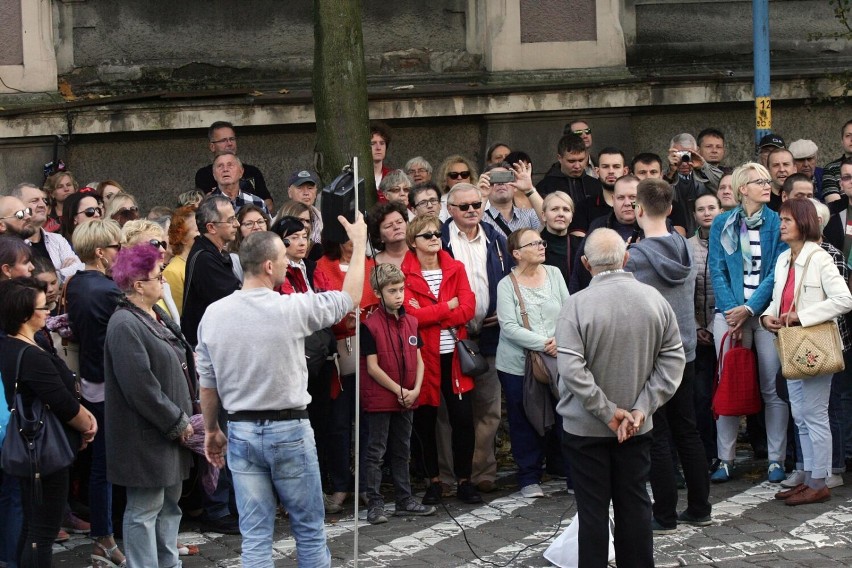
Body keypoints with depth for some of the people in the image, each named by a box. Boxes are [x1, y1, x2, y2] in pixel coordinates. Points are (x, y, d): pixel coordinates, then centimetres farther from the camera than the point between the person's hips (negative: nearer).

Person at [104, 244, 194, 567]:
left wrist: (185, 417, 10)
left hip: (170, 431, 10)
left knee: (169, 504, 17)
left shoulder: (157, 316, 11)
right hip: (147, 439, -10)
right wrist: (178, 423, -16)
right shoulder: (125, 326, -20)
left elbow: (181, 366, 19)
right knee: (145, 510, -2)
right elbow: (140, 387, -23)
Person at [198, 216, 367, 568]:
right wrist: (359, 243, 15)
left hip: (241, 431, 4)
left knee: (255, 535, 5)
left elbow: (207, 383, 4)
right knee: (309, 529, 9)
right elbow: (349, 298, 3)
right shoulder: (291, 309, -13)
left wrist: (211, 430, 18)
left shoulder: (214, 314, -2)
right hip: (289, 430, -4)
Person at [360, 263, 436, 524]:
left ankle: (405, 500, 24)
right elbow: (372, 367, -14)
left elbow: (418, 360, 9)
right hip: (379, 399, -6)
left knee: (401, 451, 15)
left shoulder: (411, 322, 7)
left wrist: (415, 390, -5)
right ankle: (375, 504, 4)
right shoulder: (370, 325, -12)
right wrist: (398, 390, -14)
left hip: (406, 399, 6)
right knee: (375, 452, 0)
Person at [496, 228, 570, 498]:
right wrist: (544, 343, -21)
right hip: (518, 364, -3)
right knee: (525, 423, 5)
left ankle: (572, 473, 16)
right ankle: (529, 478, 18)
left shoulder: (554, 274, 5)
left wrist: (560, 339, -12)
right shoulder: (506, 285, -6)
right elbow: (509, 327, -15)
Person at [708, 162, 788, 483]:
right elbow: (717, 271, 2)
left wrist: (750, 309, -12)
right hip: (730, 312, 1)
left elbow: (777, 271, -3)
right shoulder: (722, 224, 6)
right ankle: (725, 460, 8)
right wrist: (733, 312, -10)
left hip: (767, 311, -1)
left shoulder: (777, 224, 3)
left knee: (773, 387, -1)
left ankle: (776, 459, 6)